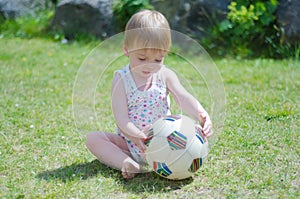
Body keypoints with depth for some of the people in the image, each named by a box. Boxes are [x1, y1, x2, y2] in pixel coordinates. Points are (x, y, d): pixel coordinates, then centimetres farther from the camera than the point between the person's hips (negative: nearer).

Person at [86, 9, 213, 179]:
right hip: (130, 141, 0)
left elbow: (184, 98, -17)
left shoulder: (165, 75, -3)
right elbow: (121, 118, -18)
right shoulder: (121, 80, -9)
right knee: (93, 138, -20)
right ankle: (127, 163, -35)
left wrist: (202, 116, -39)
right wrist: (137, 136, -39)